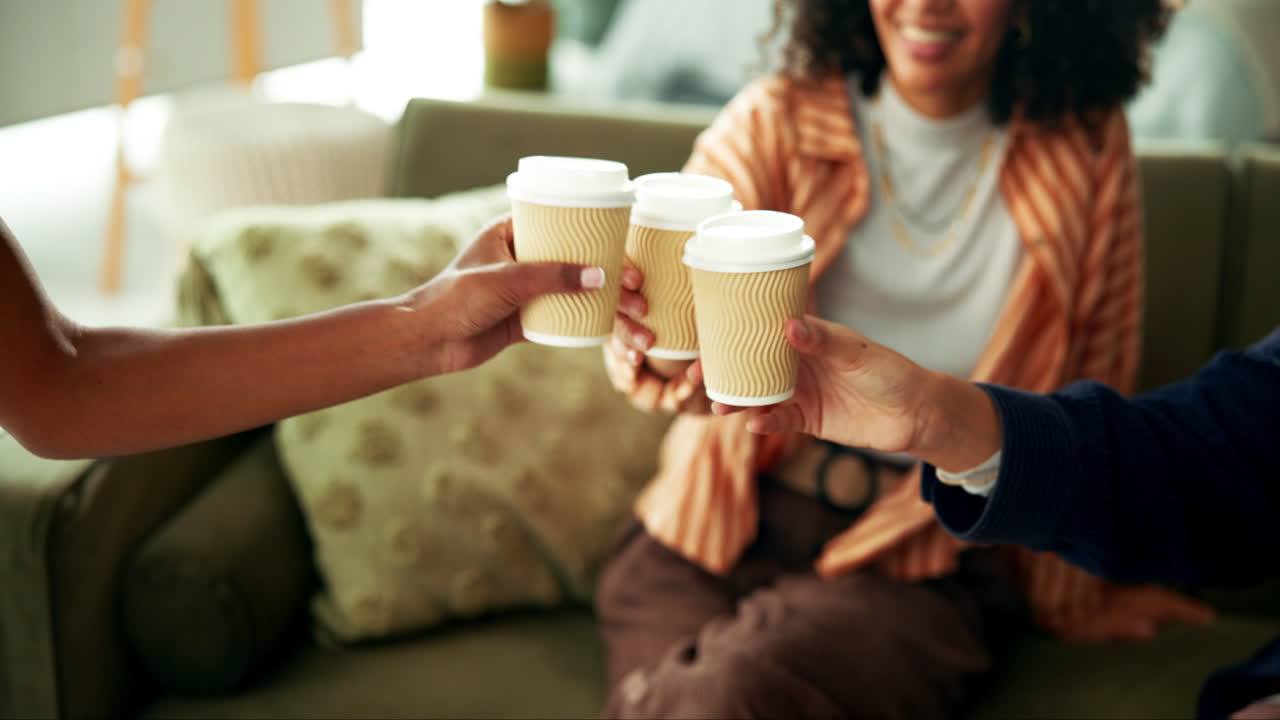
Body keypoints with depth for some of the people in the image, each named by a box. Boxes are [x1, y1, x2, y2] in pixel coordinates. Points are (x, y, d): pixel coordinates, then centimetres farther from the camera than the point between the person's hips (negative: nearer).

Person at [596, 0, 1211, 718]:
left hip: (917, 572, 0)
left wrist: (1070, 595, 19)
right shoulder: (774, 124, -2)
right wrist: (661, 349, -42)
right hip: (721, 531, 1)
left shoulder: (1087, 149, 0)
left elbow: (1091, 401, 8)